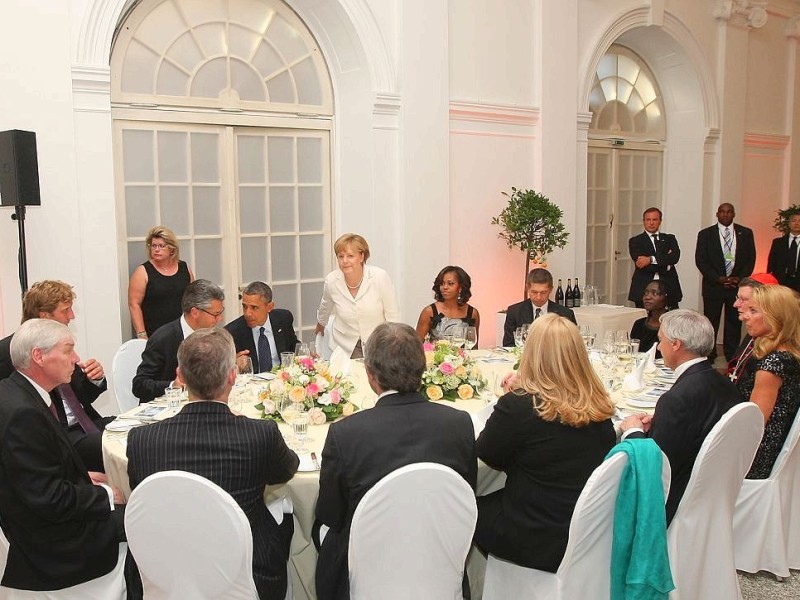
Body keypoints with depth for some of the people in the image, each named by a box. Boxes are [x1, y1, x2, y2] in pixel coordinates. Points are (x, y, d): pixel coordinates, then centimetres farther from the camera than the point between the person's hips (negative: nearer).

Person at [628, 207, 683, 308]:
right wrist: (666, 266, -5)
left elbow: (675, 257, -3)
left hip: (669, 289, 2)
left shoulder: (669, 238, 16)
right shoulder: (635, 241, 9)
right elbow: (640, 263, -6)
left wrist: (651, 259, -15)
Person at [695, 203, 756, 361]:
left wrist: (740, 278, -8)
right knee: (710, 323, 1)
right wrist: (719, 279, -11)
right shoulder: (705, 234, 3)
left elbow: (751, 258, 6)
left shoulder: (746, 233, 8)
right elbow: (700, 260, -2)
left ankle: (732, 359, 11)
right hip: (713, 286, -1)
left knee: (735, 323, 4)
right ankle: (708, 358, 9)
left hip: (738, 285, 1)